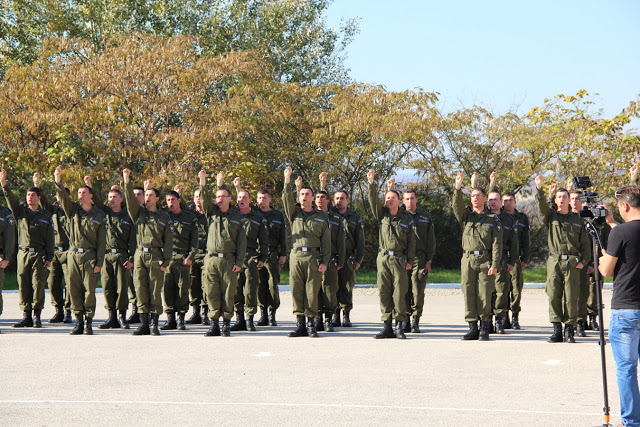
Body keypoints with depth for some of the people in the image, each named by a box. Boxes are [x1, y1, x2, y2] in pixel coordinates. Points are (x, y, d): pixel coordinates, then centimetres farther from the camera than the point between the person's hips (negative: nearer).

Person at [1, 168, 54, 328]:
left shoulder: (46, 216, 7)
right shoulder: (21, 211, 12)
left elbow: (49, 238, 4)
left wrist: (49, 257, -3)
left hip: (39, 255, -2)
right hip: (23, 253, 2)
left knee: (38, 285, -6)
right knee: (23, 285, 1)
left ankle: (36, 316, -2)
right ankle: (26, 316, 6)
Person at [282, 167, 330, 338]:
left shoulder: (321, 217, 12)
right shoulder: (294, 213, 16)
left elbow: (326, 241, 7)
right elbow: (287, 199, -3)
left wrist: (325, 261, -3)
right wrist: (287, 181, -14)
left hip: (313, 258, -2)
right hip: (296, 257, 2)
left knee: (312, 291, -4)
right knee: (297, 291, 0)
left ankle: (311, 324, 1)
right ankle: (300, 325, 5)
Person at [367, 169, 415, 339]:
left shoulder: (407, 218, 6)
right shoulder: (382, 214, 10)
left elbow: (411, 240, 5)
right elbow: (373, 200, -6)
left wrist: (410, 260, -2)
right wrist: (371, 183, -21)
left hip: (399, 259, -2)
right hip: (383, 258, 2)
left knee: (399, 293, -6)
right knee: (384, 293, 2)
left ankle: (399, 327, -1)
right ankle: (387, 327, 7)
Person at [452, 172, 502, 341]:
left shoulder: (493, 219, 6)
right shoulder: (466, 216, 14)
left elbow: (497, 243, 0)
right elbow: (456, 205, -6)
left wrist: (494, 264, -10)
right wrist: (458, 187, -21)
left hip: (485, 261, -3)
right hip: (467, 260, 3)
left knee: (484, 296, -4)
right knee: (469, 295, 1)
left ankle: (484, 330, 2)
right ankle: (473, 328, 7)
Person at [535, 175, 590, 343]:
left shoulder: (577, 219, 13)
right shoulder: (551, 216, 11)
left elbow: (585, 243, 12)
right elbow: (541, 206, -9)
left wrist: (583, 261, 0)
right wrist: (539, 189, -25)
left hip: (572, 263, 0)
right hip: (554, 261, 0)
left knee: (571, 298, -4)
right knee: (554, 297, -3)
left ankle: (569, 331, 1)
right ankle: (557, 330, 2)